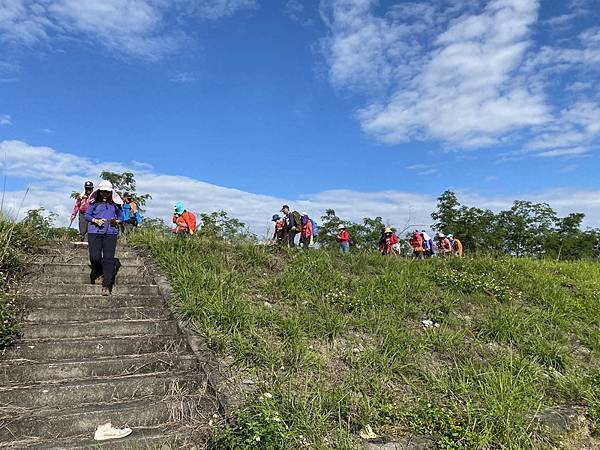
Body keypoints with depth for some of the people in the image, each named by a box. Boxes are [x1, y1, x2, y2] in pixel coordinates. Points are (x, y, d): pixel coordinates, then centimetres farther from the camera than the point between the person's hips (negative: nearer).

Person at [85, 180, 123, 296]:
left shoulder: (116, 203, 12)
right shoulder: (94, 202, 10)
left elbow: (121, 217, 19)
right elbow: (87, 215, 11)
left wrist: (117, 221, -3)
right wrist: (95, 220, -8)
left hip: (111, 233, 0)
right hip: (94, 232, 0)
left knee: (109, 259, -7)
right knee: (94, 257, -9)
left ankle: (106, 286, -5)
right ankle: (98, 274, 27)